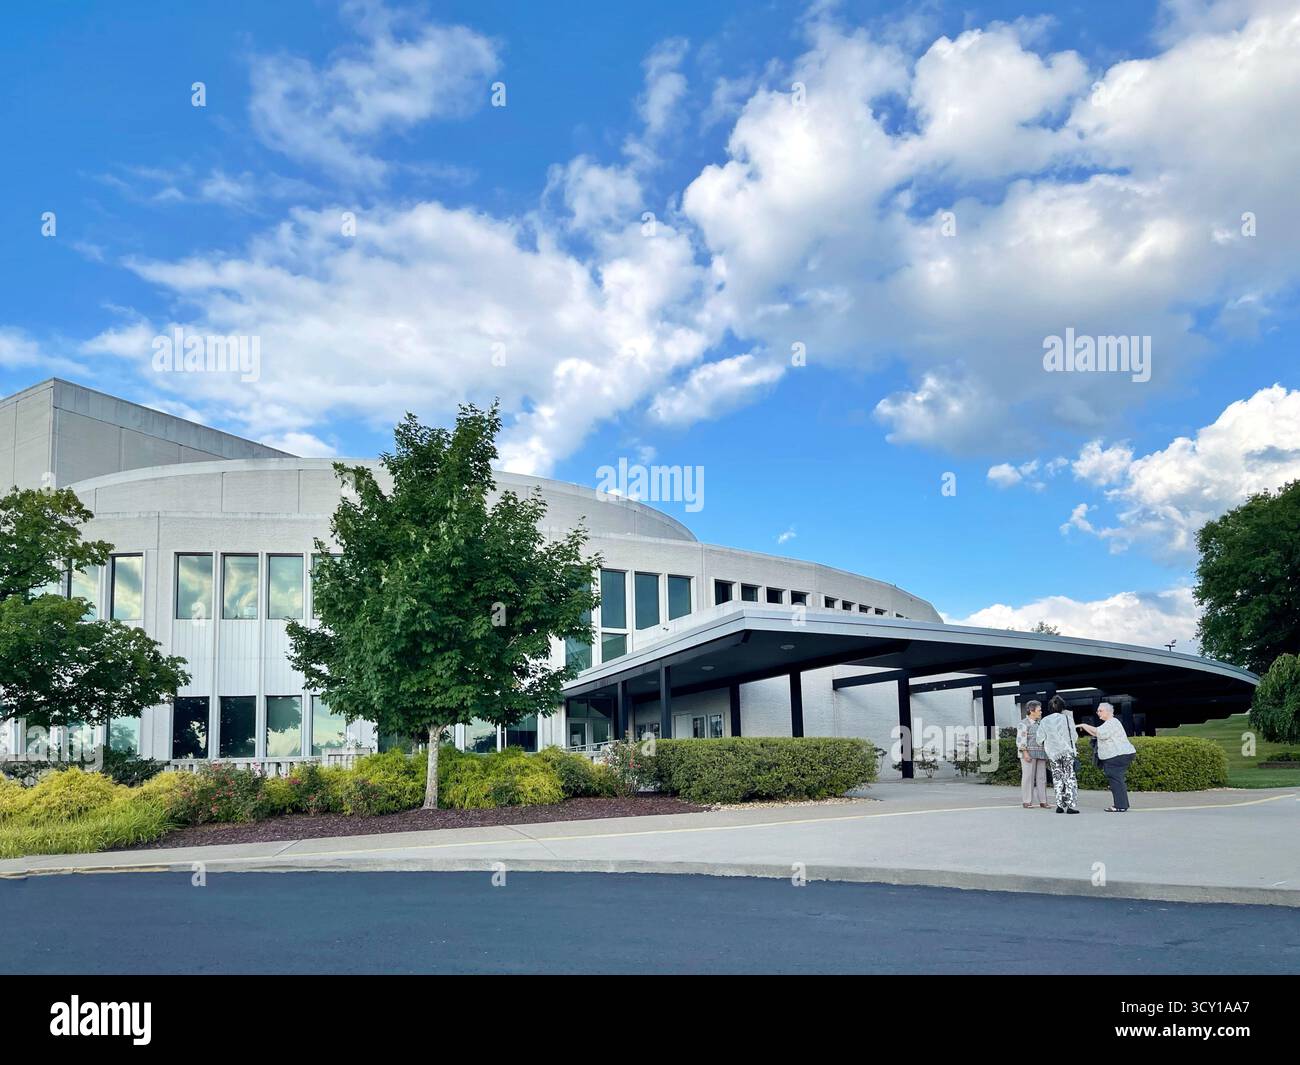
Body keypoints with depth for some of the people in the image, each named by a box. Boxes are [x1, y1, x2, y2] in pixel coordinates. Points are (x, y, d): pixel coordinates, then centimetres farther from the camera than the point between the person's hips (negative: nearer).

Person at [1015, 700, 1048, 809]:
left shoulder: (1038, 724, 18)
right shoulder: (1024, 723, -5)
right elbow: (1021, 740, -13)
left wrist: (1046, 754, 18)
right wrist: (1025, 753, -21)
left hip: (1040, 755, 7)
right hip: (1029, 754, -7)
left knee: (1042, 777, 3)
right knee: (1028, 777, -7)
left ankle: (1043, 801, 6)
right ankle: (1026, 802, -4)